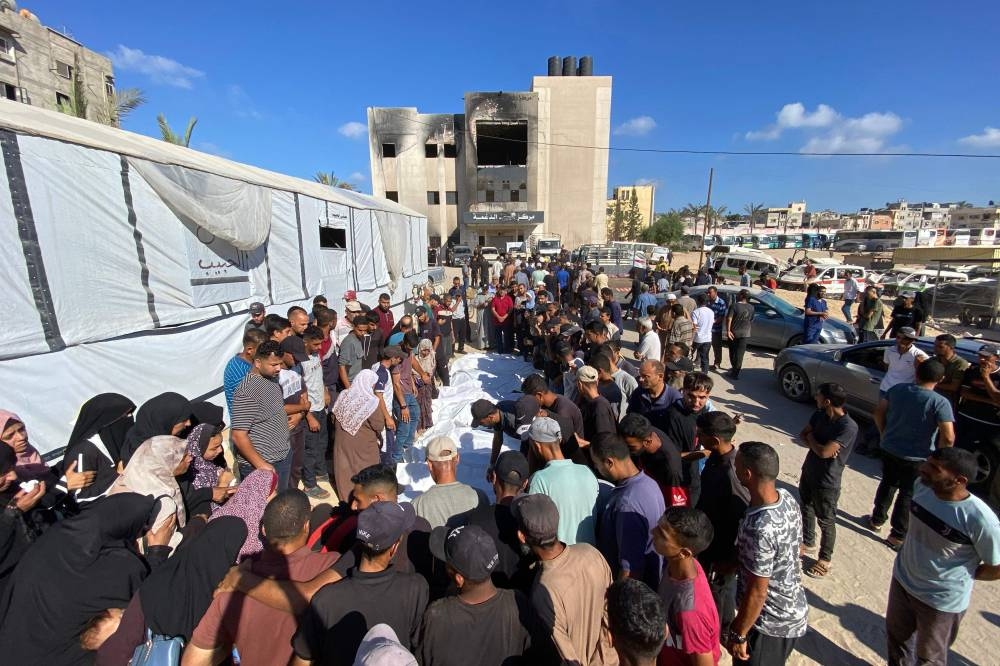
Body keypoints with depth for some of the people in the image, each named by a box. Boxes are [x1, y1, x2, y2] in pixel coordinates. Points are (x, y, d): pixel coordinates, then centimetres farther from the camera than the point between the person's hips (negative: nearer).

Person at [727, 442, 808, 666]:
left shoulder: (759, 528, -37)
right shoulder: (787, 497, -11)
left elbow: (757, 593, -26)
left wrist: (737, 634, -12)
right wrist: (732, 561, 14)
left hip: (770, 622, -7)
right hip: (792, 610, 7)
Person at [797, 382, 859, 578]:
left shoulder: (848, 427, -28)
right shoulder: (819, 414, -5)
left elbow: (824, 452, -29)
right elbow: (803, 435, 2)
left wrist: (811, 438, -11)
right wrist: (816, 443, -18)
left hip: (827, 482, -7)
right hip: (808, 471, 7)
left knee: (826, 522, 12)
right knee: (806, 509, 24)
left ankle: (825, 559, 31)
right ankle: (808, 542, 46)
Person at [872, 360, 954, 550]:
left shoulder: (897, 389, -7)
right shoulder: (940, 402, -18)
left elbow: (878, 413, 0)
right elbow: (948, 437, -23)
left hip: (889, 449, 3)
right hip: (916, 457, -3)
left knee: (887, 484, 24)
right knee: (907, 494, 13)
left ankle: (877, 519, 38)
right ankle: (897, 536, 23)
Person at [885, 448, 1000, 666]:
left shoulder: (980, 520, -31)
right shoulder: (922, 486, -15)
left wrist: (961, 576, -4)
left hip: (943, 601, -4)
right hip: (902, 581, 4)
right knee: (896, 637, 28)